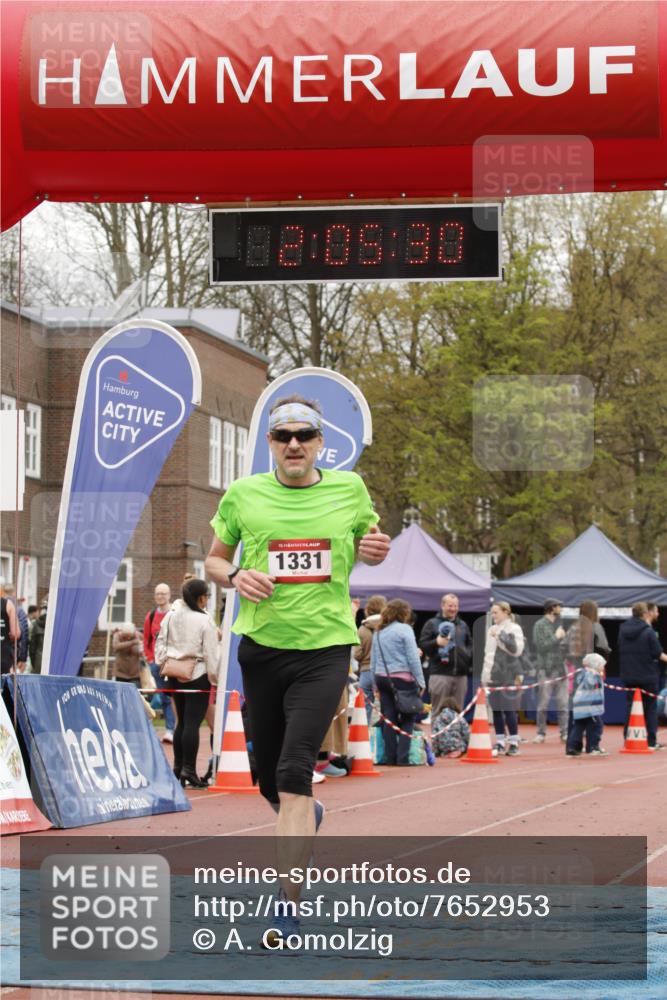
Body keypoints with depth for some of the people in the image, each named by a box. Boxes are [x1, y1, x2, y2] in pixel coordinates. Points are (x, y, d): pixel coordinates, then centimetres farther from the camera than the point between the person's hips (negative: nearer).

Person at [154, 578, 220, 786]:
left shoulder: (170, 617, 5)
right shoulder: (205, 621, -11)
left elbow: (160, 643, 9)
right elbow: (211, 653, -10)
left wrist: (161, 664, 17)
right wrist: (215, 678, -3)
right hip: (198, 676, -6)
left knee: (182, 721, 15)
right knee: (193, 722, -5)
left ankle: (178, 768, 17)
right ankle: (189, 770, -9)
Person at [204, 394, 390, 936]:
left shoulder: (349, 489, 3)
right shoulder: (243, 495, 3)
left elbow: (366, 546, 20)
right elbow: (214, 559, 14)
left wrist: (376, 551, -4)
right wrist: (235, 576, -9)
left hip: (325, 647, -2)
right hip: (261, 647, 2)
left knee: (294, 776, -17)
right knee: (271, 783, 10)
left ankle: (288, 910, -17)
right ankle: (307, 816, 48)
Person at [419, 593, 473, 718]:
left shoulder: (463, 625, 19)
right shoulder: (432, 624, 4)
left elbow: (470, 645, 27)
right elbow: (422, 645, -4)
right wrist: (436, 642, -21)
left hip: (460, 674, 5)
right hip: (440, 673, -5)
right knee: (438, 711, -6)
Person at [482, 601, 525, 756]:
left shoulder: (514, 629, -3)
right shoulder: (492, 630, 17)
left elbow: (516, 649, -16)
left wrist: (501, 635, -15)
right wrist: (484, 675, 17)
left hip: (508, 676, -6)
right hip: (492, 676, 6)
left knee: (509, 708, -6)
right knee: (496, 709, 6)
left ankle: (513, 743, 0)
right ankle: (500, 742, 12)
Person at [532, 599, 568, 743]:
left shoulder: (560, 623, 14)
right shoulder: (540, 625, -3)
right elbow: (540, 646, -11)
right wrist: (556, 637, -8)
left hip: (561, 669, 5)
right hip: (546, 669, -5)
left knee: (563, 704, 2)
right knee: (543, 704, -1)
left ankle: (564, 733, 5)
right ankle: (541, 733, 6)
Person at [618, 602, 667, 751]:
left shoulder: (623, 630, 3)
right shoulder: (648, 631, -13)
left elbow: (621, 652, 9)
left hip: (629, 675, 4)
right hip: (648, 675, -4)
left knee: (630, 707, 11)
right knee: (650, 708, 4)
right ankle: (652, 741, 4)